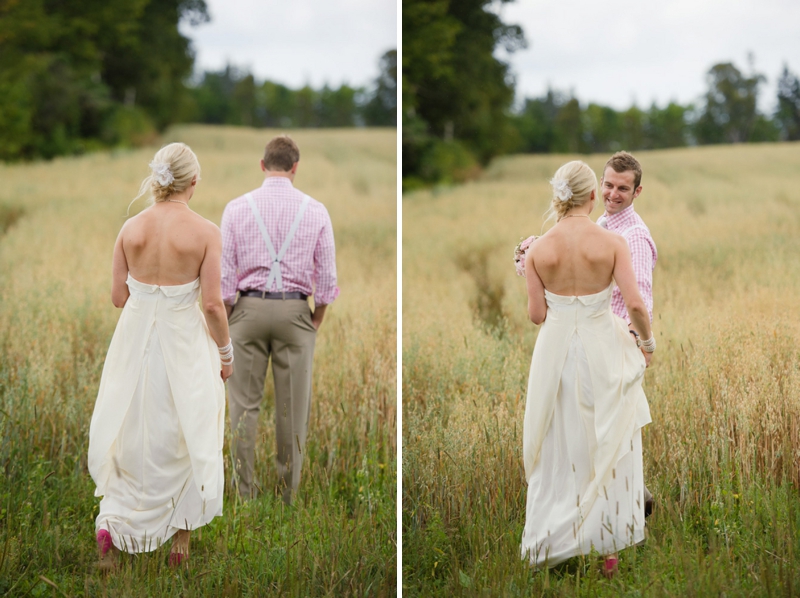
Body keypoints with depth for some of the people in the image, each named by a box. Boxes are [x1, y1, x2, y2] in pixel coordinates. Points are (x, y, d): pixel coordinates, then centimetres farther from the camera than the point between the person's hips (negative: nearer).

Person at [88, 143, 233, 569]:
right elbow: (212, 304, -13)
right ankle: (182, 537, 24)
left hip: (134, 340, 3)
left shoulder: (130, 229, -5)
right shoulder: (205, 232, -14)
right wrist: (225, 351, 1)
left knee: (131, 434, 17)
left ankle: (110, 520, 1)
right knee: (185, 436, 14)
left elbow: (118, 297, 0)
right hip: (183, 343, -2)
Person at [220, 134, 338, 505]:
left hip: (249, 308, 0)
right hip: (295, 311, 0)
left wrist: (225, 320, 9)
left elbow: (224, 272, -1)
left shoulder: (237, 208, -1)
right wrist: (317, 320, 13)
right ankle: (289, 489, 11)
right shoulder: (315, 211, -1)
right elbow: (327, 277, 1)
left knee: (245, 401, 6)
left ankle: (244, 486, 8)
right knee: (292, 405, 6)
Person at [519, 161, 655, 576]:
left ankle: (552, 540, 23)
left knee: (558, 448, 16)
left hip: (556, 351, 1)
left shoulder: (539, 250, -8)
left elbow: (536, 315, -5)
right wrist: (647, 342, 1)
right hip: (603, 351, -1)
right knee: (607, 448, 13)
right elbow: (635, 304, -16)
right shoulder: (612, 244, -12)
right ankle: (607, 546, 19)